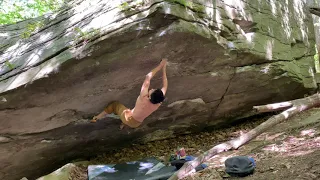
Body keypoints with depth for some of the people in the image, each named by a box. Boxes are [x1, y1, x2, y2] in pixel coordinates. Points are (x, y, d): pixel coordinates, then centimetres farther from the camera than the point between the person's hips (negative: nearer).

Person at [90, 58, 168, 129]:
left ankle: (97, 117, 28)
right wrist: (164, 68, -6)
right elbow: (165, 86, -10)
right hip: (136, 124, 5)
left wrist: (160, 66, -25)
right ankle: (124, 124, 31)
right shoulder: (158, 103, -26)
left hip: (128, 119, -5)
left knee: (115, 104, 18)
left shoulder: (144, 98, -39)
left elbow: (148, 77, -34)